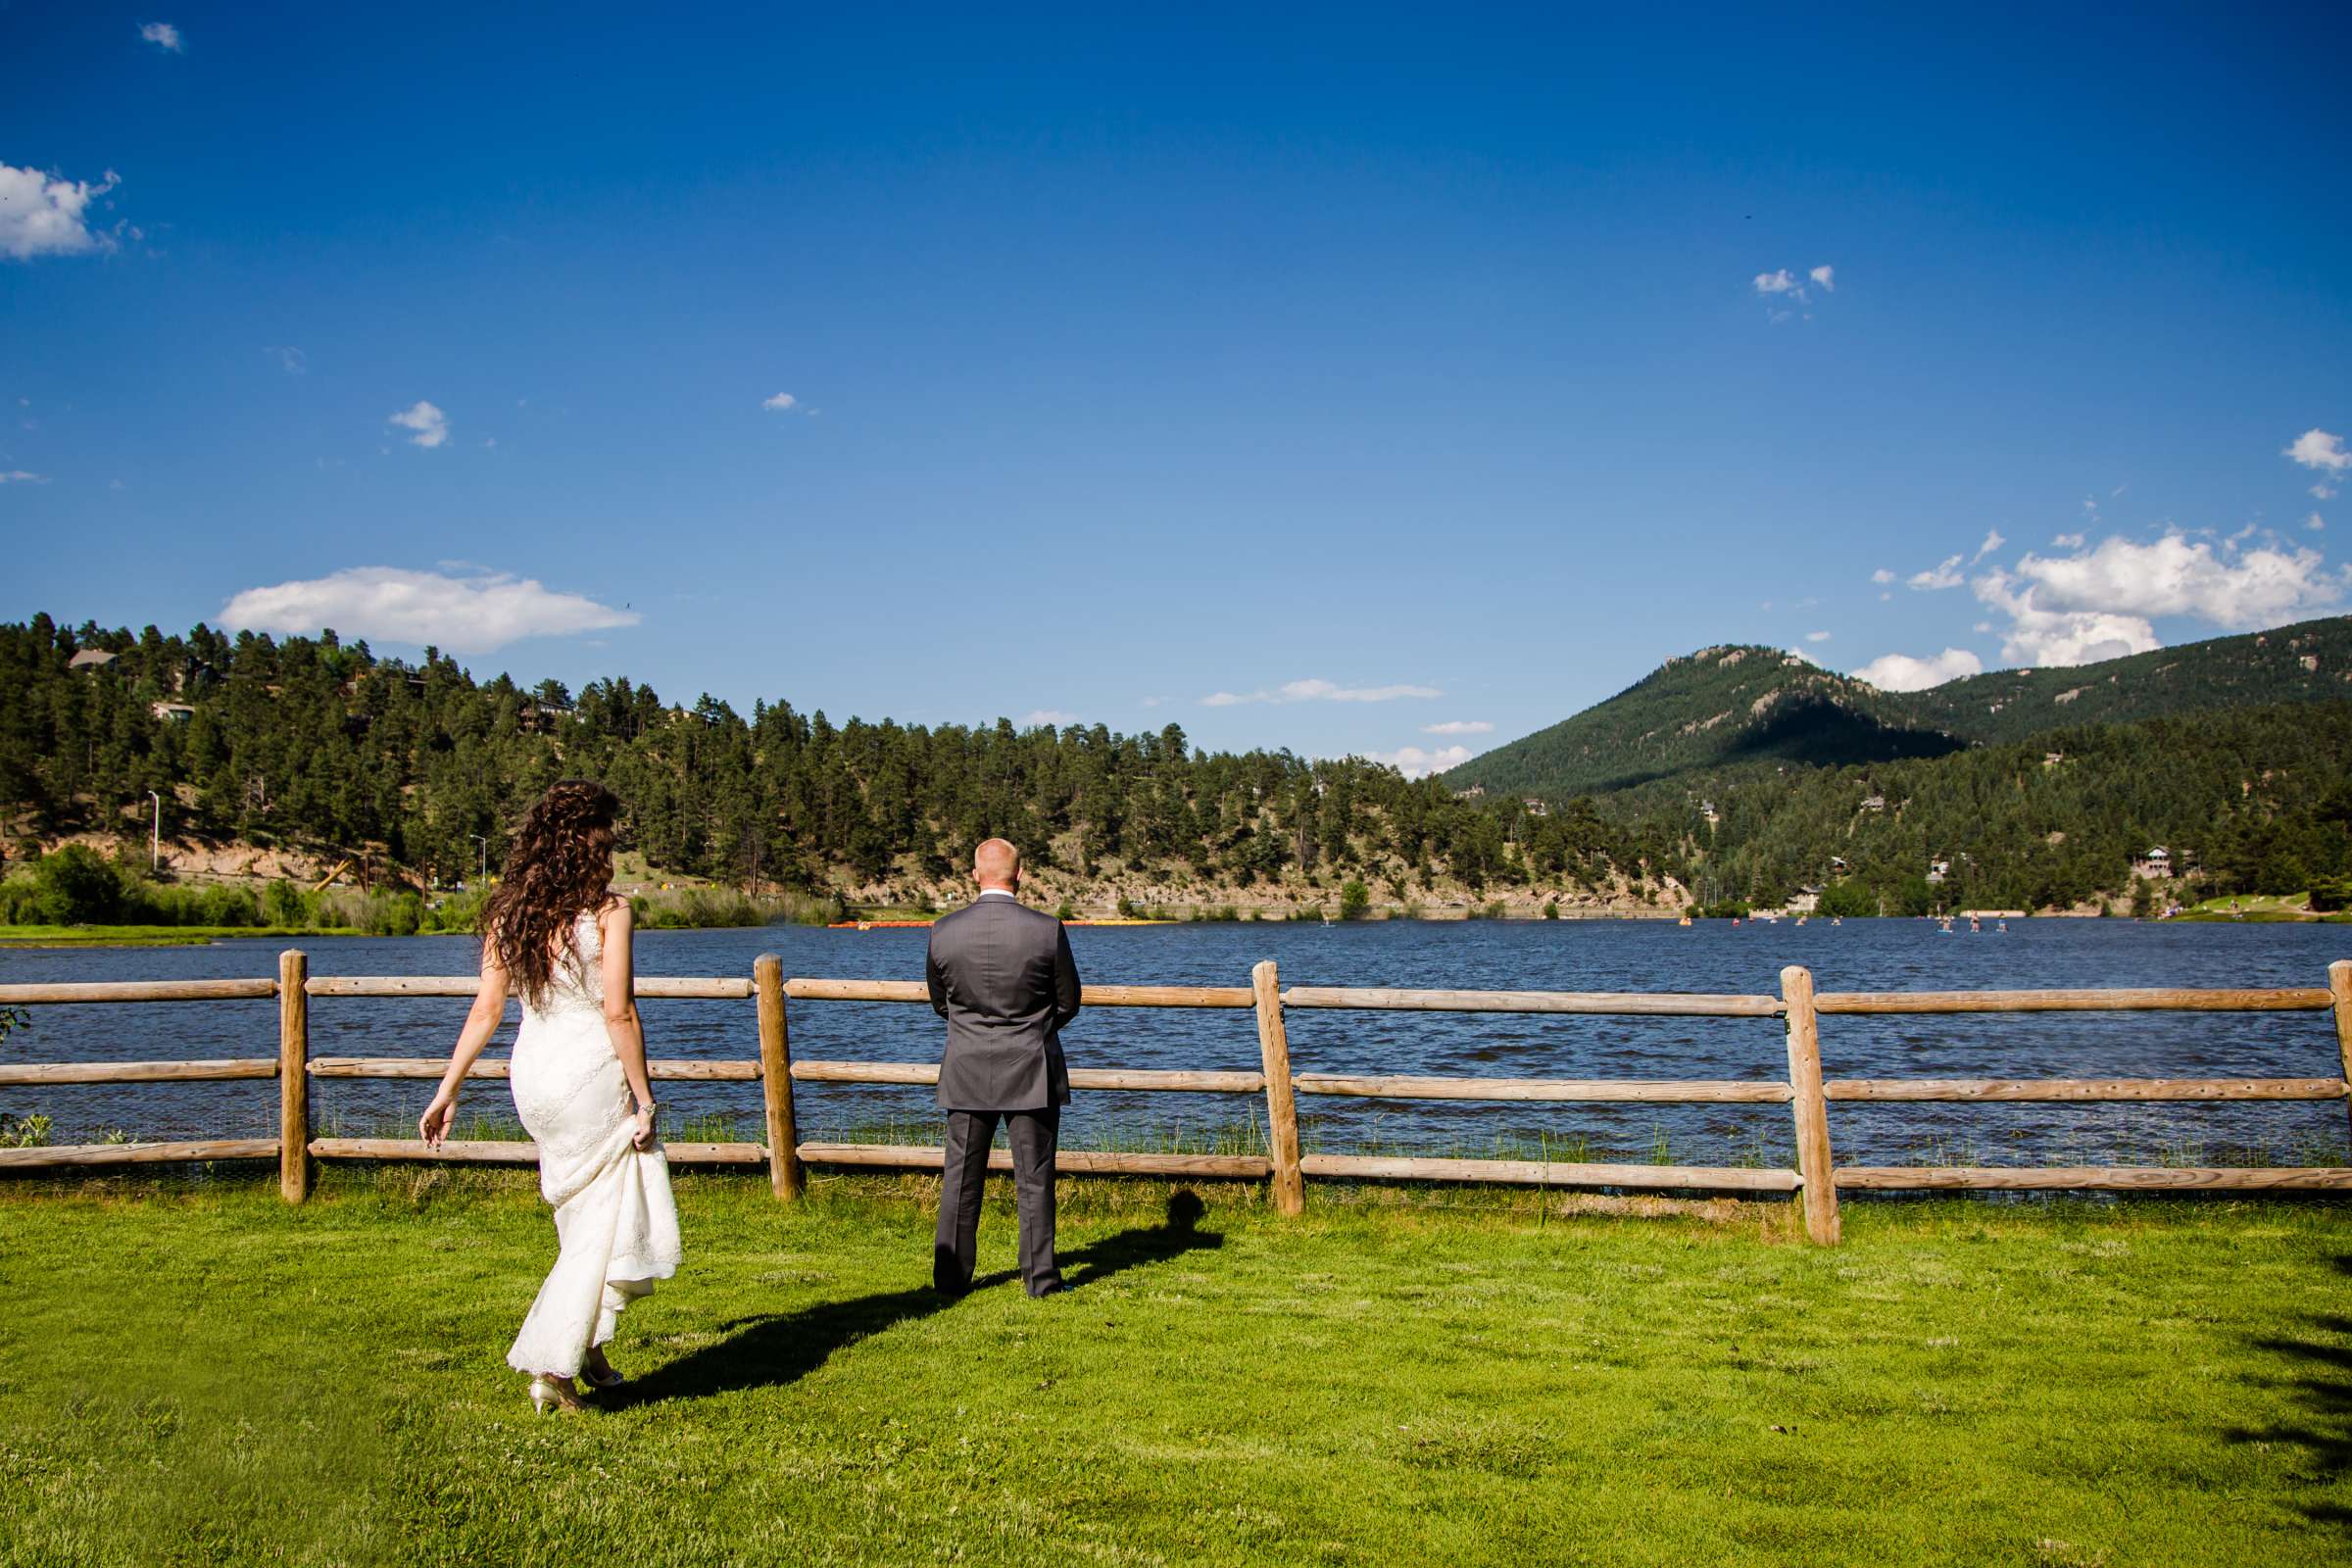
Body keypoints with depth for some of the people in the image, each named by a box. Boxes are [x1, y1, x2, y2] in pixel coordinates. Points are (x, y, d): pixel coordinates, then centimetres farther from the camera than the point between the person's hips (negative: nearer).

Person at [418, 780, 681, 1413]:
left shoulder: (506, 912, 5)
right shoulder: (608, 911, -11)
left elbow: (486, 1009, 5)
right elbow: (618, 1012, -15)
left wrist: (448, 1089, 11)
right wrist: (643, 1098, -9)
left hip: (532, 1074, 7)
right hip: (593, 1074, -6)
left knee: (583, 1216, 21)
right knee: (607, 1226, 4)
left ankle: (587, 1346, 26)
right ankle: (553, 1365, 2)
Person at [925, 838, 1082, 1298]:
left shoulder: (944, 932, -8)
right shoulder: (1048, 931, -13)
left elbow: (940, 1003, 6)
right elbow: (1068, 1004, -2)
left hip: (967, 1073, 2)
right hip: (1032, 1074, -1)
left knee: (960, 1178, 12)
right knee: (1034, 1179, 7)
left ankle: (951, 1276, 18)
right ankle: (1040, 1277, 12)